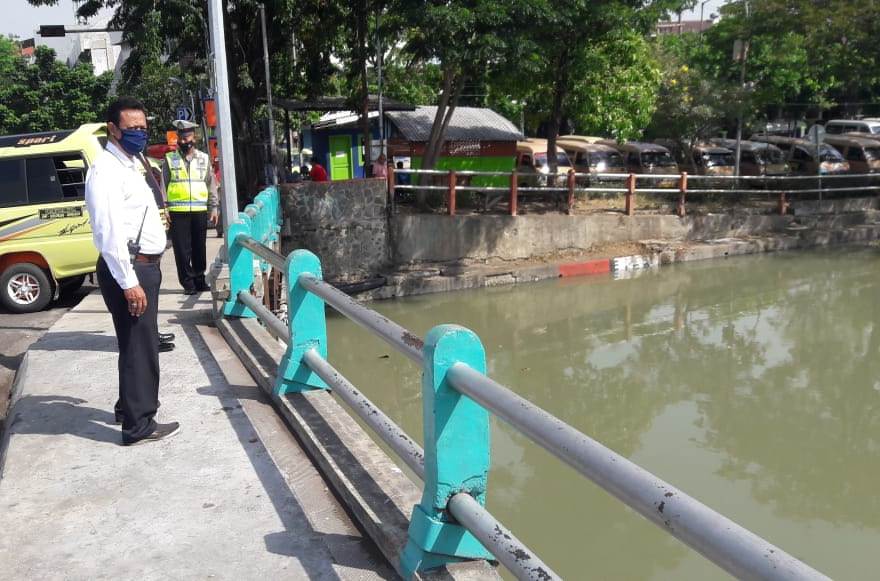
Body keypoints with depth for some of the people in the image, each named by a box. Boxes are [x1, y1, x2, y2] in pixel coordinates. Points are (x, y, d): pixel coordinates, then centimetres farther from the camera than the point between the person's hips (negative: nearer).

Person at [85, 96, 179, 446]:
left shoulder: (130, 165, 15)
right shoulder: (107, 170, -16)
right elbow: (109, 233, -23)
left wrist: (143, 272, 20)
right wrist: (128, 282, -25)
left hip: (143, 266, 10)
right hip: (128, 269, -10)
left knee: (141, 341, 20)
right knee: (139, 345, -4)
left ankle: (130, 405, 36)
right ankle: (139, 425, 6)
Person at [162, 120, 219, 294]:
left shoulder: (204, 158, 11)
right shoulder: (170, 159, 6)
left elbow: (211, 184, 11)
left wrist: (213, 208, 5)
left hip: (200, 210, 2)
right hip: (178, 211, -2)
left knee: (199, 248, 8)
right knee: (182, 249, -1)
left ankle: (200, 281, 19)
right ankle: (188, 284, 6)